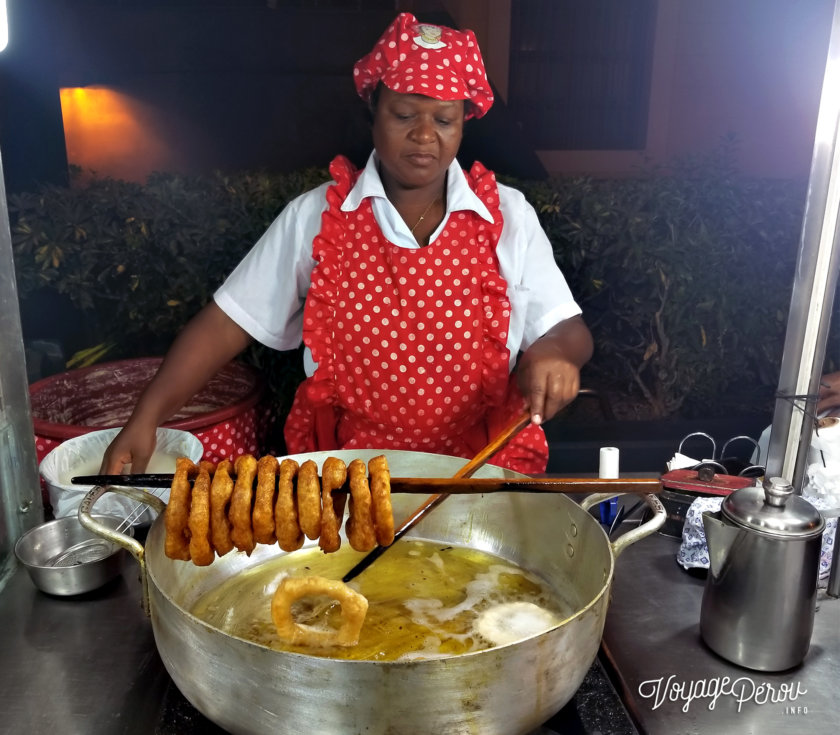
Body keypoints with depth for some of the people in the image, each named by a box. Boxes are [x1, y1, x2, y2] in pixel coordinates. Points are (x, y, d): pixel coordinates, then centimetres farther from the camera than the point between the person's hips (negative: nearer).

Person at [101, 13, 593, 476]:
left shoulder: (509, 216, 1)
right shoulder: (314, 217, 0)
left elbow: (569, 330, 3)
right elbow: (228, 323, 1)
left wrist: (554, 352, -21)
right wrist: (147, 418, -9)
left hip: (485, 470, 0)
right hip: (345, 470, 1)